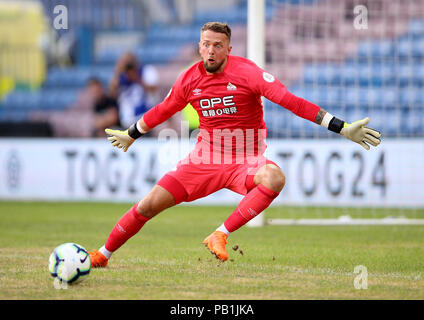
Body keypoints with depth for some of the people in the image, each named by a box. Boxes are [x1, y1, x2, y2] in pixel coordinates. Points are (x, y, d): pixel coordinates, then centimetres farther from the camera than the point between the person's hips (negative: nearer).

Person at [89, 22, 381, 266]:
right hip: (204, 159, 3)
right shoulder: (189, 80, -2)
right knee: (149, 205, -5)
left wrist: (342, 128, -27)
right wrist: (130, 135, 33)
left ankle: (220, 236, -33)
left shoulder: (246, 72, -15)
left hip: (247, 161, -3)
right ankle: (103, 255, 15)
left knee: (275, 178, -37)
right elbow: (161, 112, 18)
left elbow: (290, 100, -21)